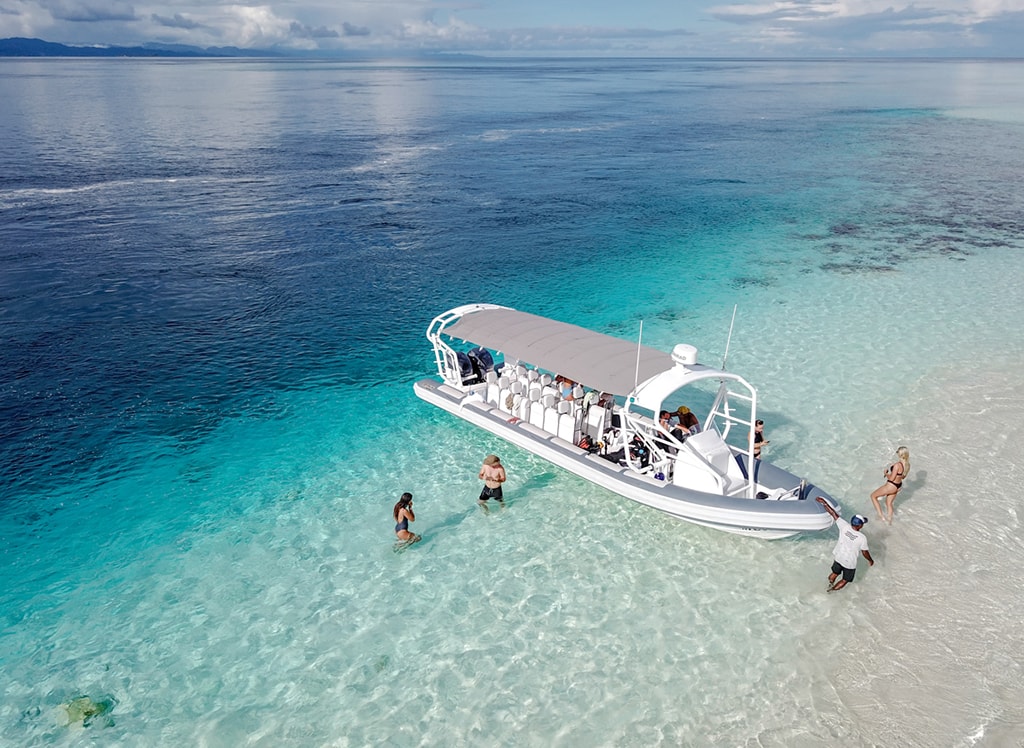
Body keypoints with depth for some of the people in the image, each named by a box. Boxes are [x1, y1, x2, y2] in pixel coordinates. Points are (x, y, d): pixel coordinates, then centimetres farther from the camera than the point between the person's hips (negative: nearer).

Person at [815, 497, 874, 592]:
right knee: (845, 580, 20)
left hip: (838, 557, 4)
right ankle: (831, 591, 24)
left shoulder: (845, 527, -21)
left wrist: (824, 502, -6)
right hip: (849, 563, -4)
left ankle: (830, 585, 48)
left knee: (835, 573, 29)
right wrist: (870, 560, 7)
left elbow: (833, 514, -14)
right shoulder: (862, 538, -28)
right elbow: (865, 553, -14)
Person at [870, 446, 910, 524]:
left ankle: (881, 515, 9)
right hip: (898, 486, 8)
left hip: (891, 486, -8)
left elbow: (891, 478, -24)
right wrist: (892, 471, 10)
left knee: (873, 495, 10)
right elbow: (903, 477, 10)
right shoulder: (907, 465, -5)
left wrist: (886, 473, -5)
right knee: (889, 503, 28)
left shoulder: (897, 465, -31)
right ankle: (889, 520, 42)